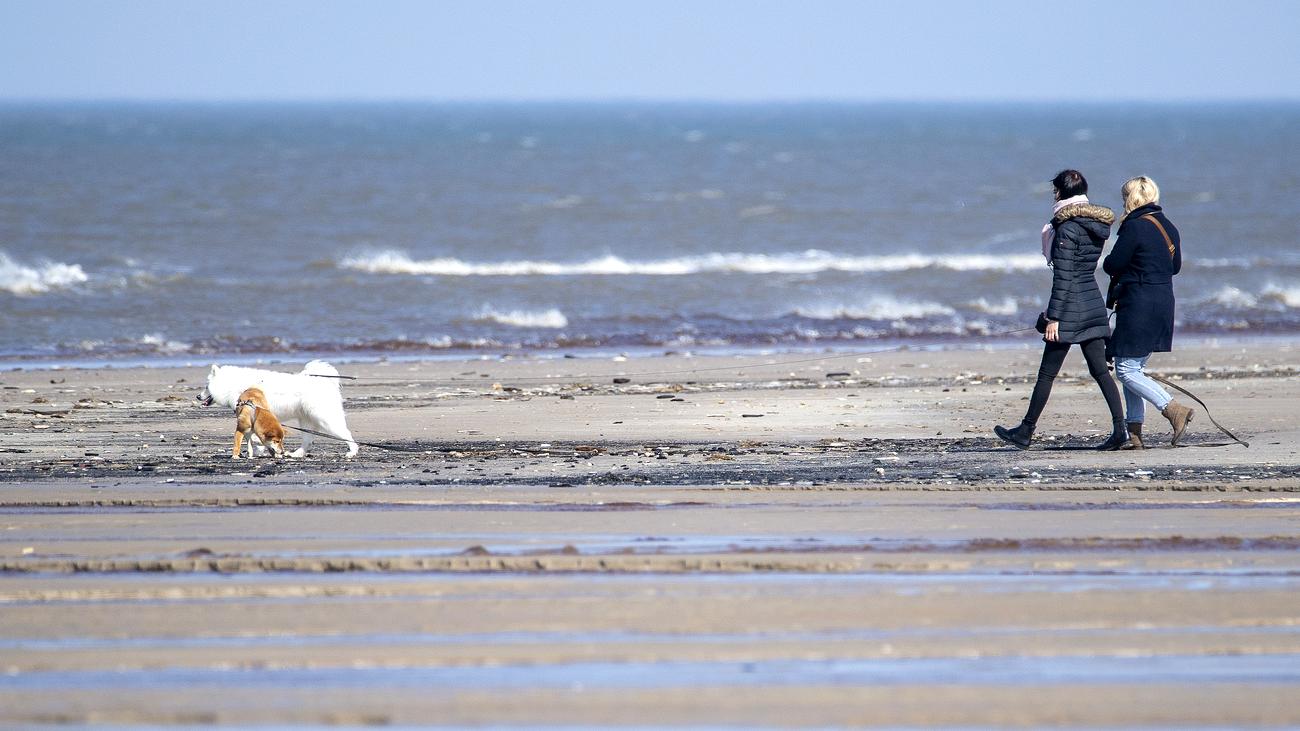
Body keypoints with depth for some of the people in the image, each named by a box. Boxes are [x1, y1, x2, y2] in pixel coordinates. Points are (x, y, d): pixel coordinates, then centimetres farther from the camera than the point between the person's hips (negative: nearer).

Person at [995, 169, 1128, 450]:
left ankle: (1026, 432, 12)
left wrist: (1053, 317, -16)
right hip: (1094, 303, 8)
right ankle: (1120, 427, -6)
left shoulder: (1067, 229, -15)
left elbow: (1063, 277, -18)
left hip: (1070, 308, -8)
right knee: (1100, 370, 6)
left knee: (1047, 373, 3)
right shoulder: (1097, 225, 10)